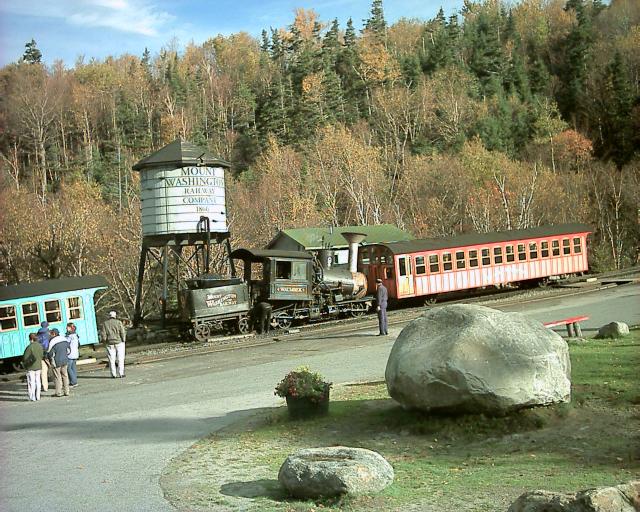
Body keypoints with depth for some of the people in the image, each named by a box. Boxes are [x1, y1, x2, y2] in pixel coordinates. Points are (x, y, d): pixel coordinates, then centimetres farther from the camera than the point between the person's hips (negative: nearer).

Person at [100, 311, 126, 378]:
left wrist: (104, 341, 10)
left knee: (111, 359, 6)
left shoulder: (105, 324, 3)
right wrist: (123, 340, 2)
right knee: (120, 358, 3)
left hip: (110, 343, 2)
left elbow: (103, 334, -1)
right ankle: (121, 373, 0)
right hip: (119, 342, -2)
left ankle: (113, 374, 4)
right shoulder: (119, 322, -3)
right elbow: (123, 332, -8)